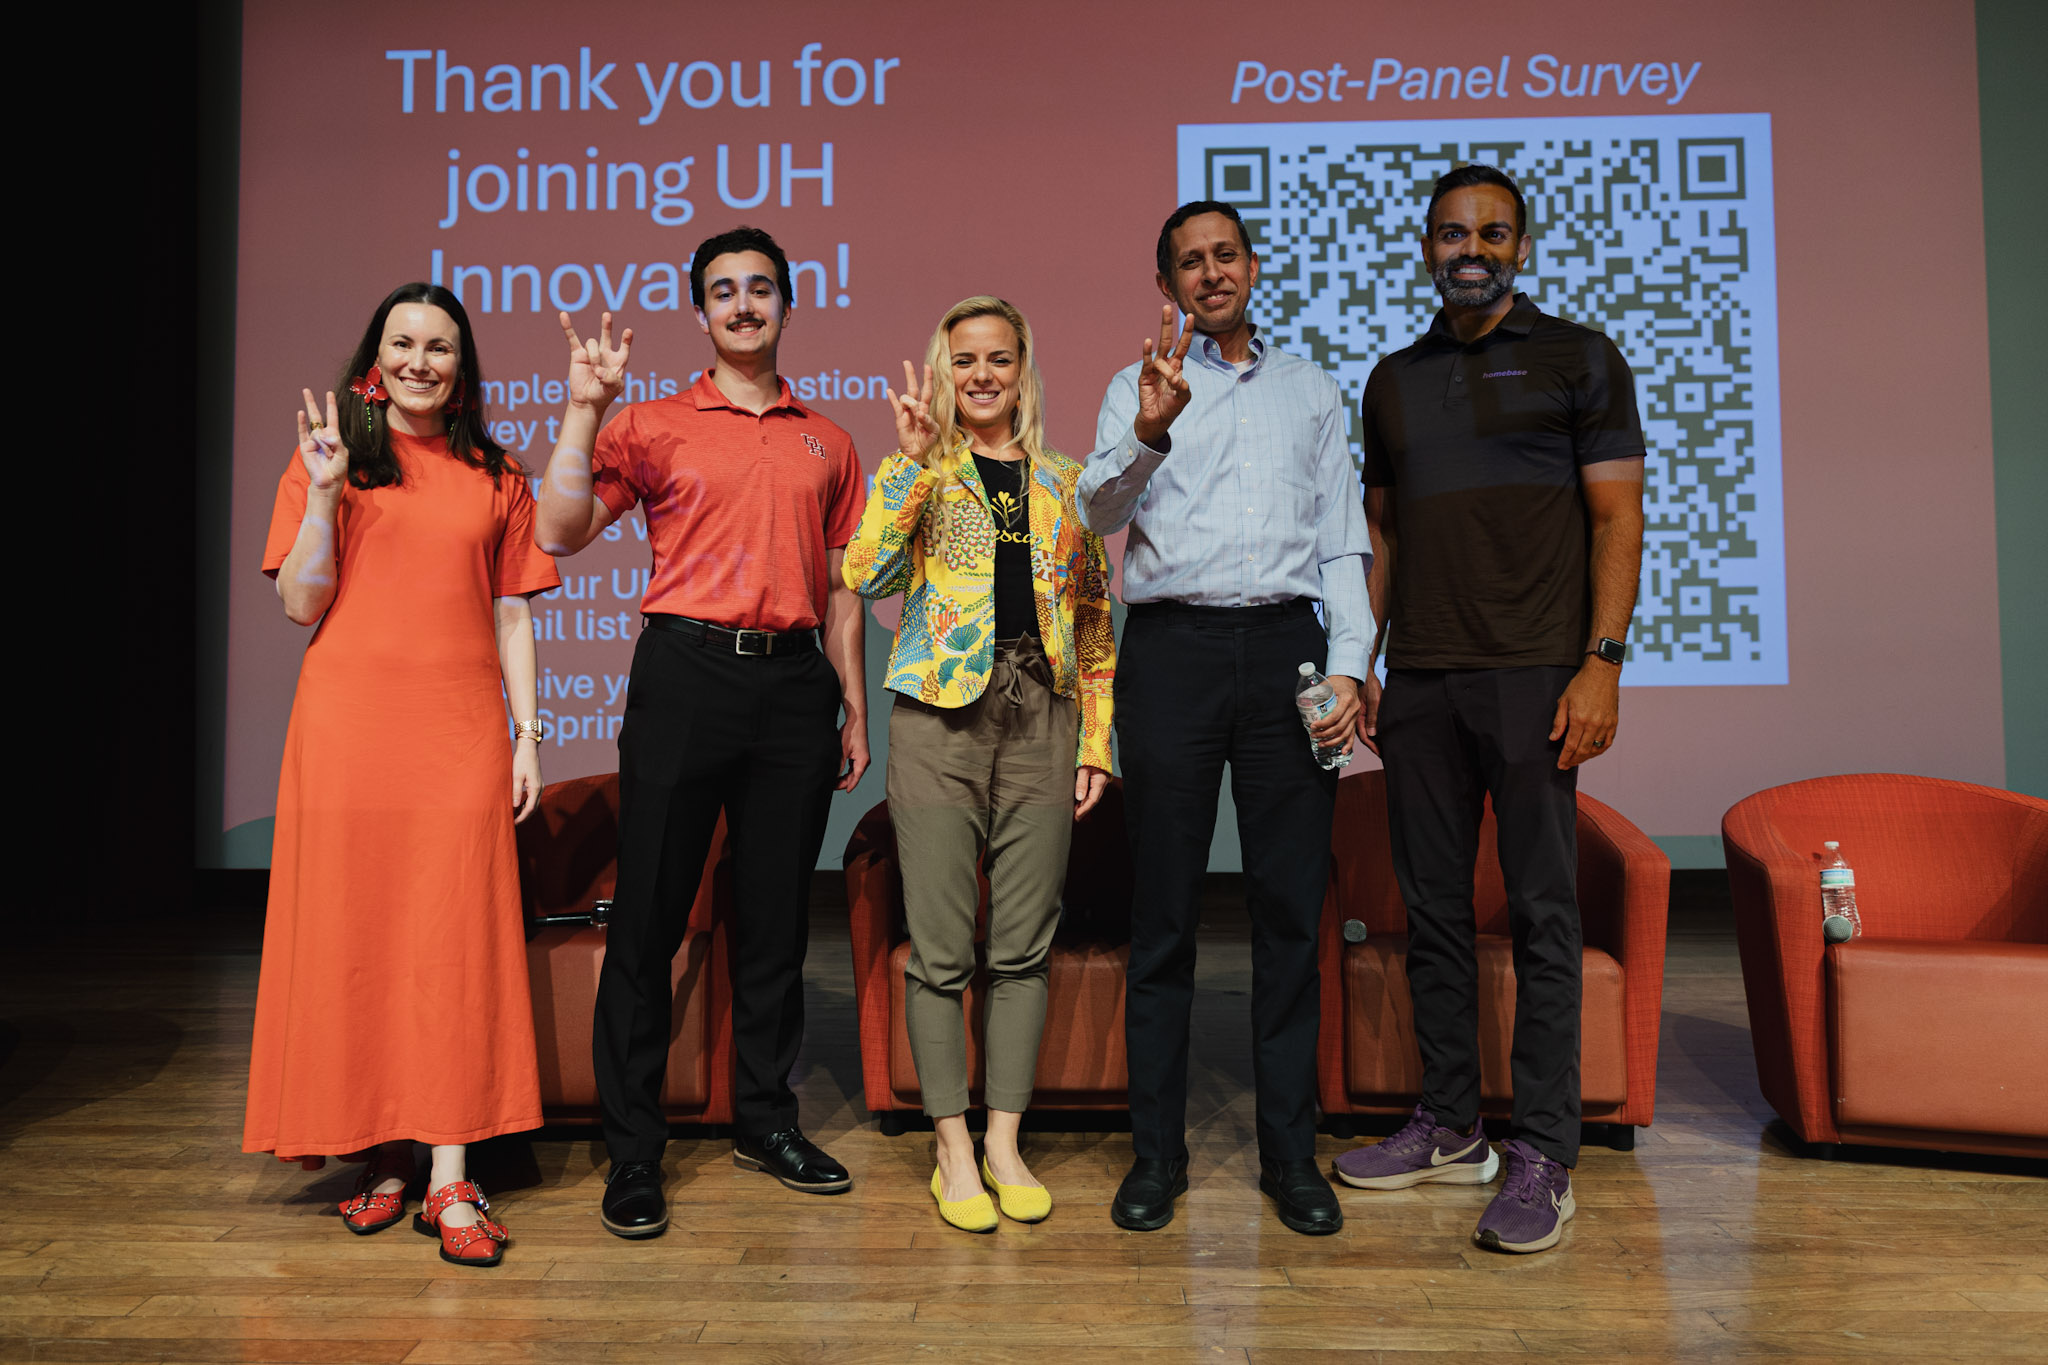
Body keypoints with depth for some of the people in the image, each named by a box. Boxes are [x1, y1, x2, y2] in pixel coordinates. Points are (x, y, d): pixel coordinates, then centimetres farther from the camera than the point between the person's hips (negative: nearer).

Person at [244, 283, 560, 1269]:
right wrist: (326, 492, -10)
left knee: (457, 937, -4)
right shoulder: (328, 457, 8)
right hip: (350, 721, 0)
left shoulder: (493, 475, 12)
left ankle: (450, 1181, -1)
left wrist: (527, 731, 4)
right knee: (355, 931, 2)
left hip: (460, 726, 1)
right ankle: (379, 1157, 15)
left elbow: (511, 612, 11)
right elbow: (301, 603, 1)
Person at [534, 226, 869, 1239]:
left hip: (795, 680, 3)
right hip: (686, 670, -3)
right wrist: (584, 408, -11)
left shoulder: (826, 442, 15)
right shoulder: (652, 427, 6)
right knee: (649, 913, -1)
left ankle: (765, 1120, 25)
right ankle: (632, 1151, 11)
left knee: (777, 913, 10)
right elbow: (562, 534, -5)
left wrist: (853, 708, 12)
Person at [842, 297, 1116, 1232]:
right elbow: (865, 574, -10)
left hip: (1040, 715, 3)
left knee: (1022, 944, 5)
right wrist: (912, 460, -12)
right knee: (941, 948, 0)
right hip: (941, 714, -2)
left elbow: (1096, 621, 16)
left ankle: (1005, 1142, 18)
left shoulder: (1064, 482, 16)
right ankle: (953, 1152, 13)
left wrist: (1097, 736, 9)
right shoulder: (917, 471, 9)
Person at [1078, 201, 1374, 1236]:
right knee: (1164, 908, 0)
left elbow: (1342, 542, 15)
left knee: (1291, 905, 2)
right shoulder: (1140, 386, 11)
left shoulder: (1311, 391, 19)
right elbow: (1099, 513, -6)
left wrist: (1349, 664, 2)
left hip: (1286, 645, 2)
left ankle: (1289, 1151, 12)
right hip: (1173, 646, -2)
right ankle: (1156, 1149, 11)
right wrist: (1148, 434, -26)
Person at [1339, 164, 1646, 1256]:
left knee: (1541, 914, -3)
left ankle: (1542, 1155, 5)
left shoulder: (1578, 358, 5)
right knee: (1433, 909, 7)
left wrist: (1601, 663, -13)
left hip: (1533, 673, -4)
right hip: (1418, 682, 5)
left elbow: (1617, 516, -2)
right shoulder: (1393, 380, 17)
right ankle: (1448, 1129, 18)